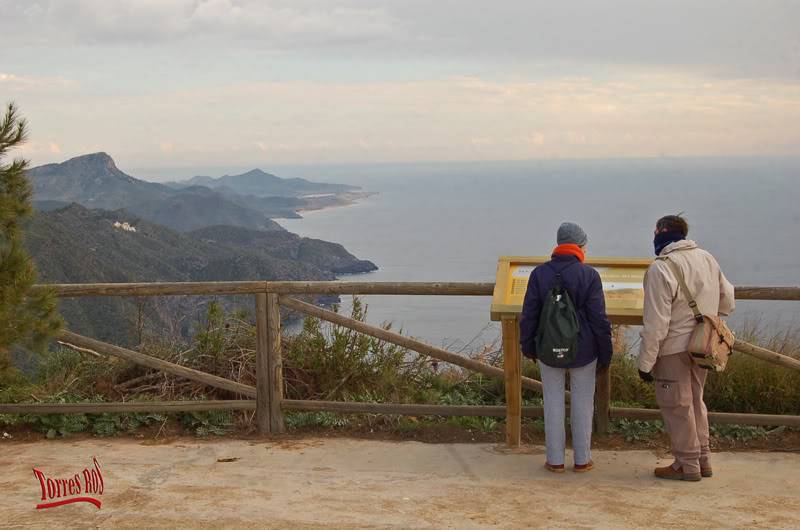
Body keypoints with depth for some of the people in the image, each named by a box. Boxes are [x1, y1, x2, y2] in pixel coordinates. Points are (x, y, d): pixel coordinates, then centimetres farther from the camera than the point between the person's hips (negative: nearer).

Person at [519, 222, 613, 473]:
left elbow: (528, 315, 0)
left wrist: (528, 346, 14)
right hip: (583, 352, -2)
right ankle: (582, 459, 17)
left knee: (553, 405, 10)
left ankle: (555, 460, 15)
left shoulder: (539, 273, -3)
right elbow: (599, 319, -9)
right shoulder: (589, 275, -11)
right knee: (582, 405, 10)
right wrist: (605, 355, 1)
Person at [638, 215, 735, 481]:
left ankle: (688, 465, 14)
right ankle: (702, 460, 28)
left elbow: (655, 324, -20)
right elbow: (727, 302, 12)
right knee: (695, 402, 20)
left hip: (674, 349, -7)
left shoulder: (661, 269, -20)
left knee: (677, 406, 6)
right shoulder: (707, 259, 3)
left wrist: (645, 362, -13)